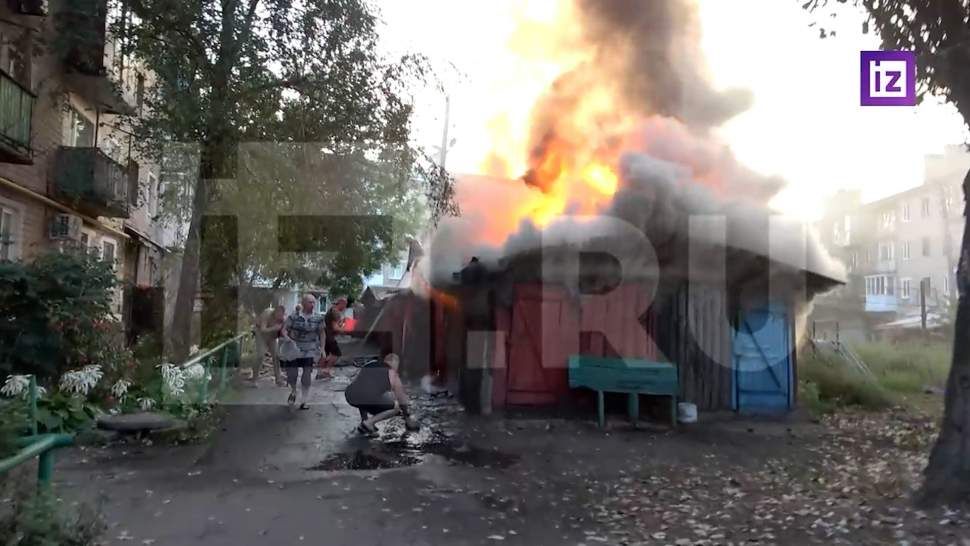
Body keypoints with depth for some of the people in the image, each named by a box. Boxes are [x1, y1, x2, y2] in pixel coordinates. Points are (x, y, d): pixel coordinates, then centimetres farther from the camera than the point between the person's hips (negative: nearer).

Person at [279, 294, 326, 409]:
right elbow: (284, 329, -4)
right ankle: (293, 392, 36)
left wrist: (322, 349, 1)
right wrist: (286, 337, -25)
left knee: (307, 376, 0)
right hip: (294, 350, 0)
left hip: (310, 352, 0)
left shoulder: (318, 318, -1)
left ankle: (303, 401, 16)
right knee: (291, 374, 2)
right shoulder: (294, 317, -5)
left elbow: (321, 334, 6)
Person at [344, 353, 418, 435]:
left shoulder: (367, 366, 34)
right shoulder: (392, 374, 19)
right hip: (369, 397, -6)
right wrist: (408, 417, 43)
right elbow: (402, 399, 28)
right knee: (397, 407, 15)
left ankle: (364, 420, 25)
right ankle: (369, 422, 4)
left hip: (350, 396, 6)